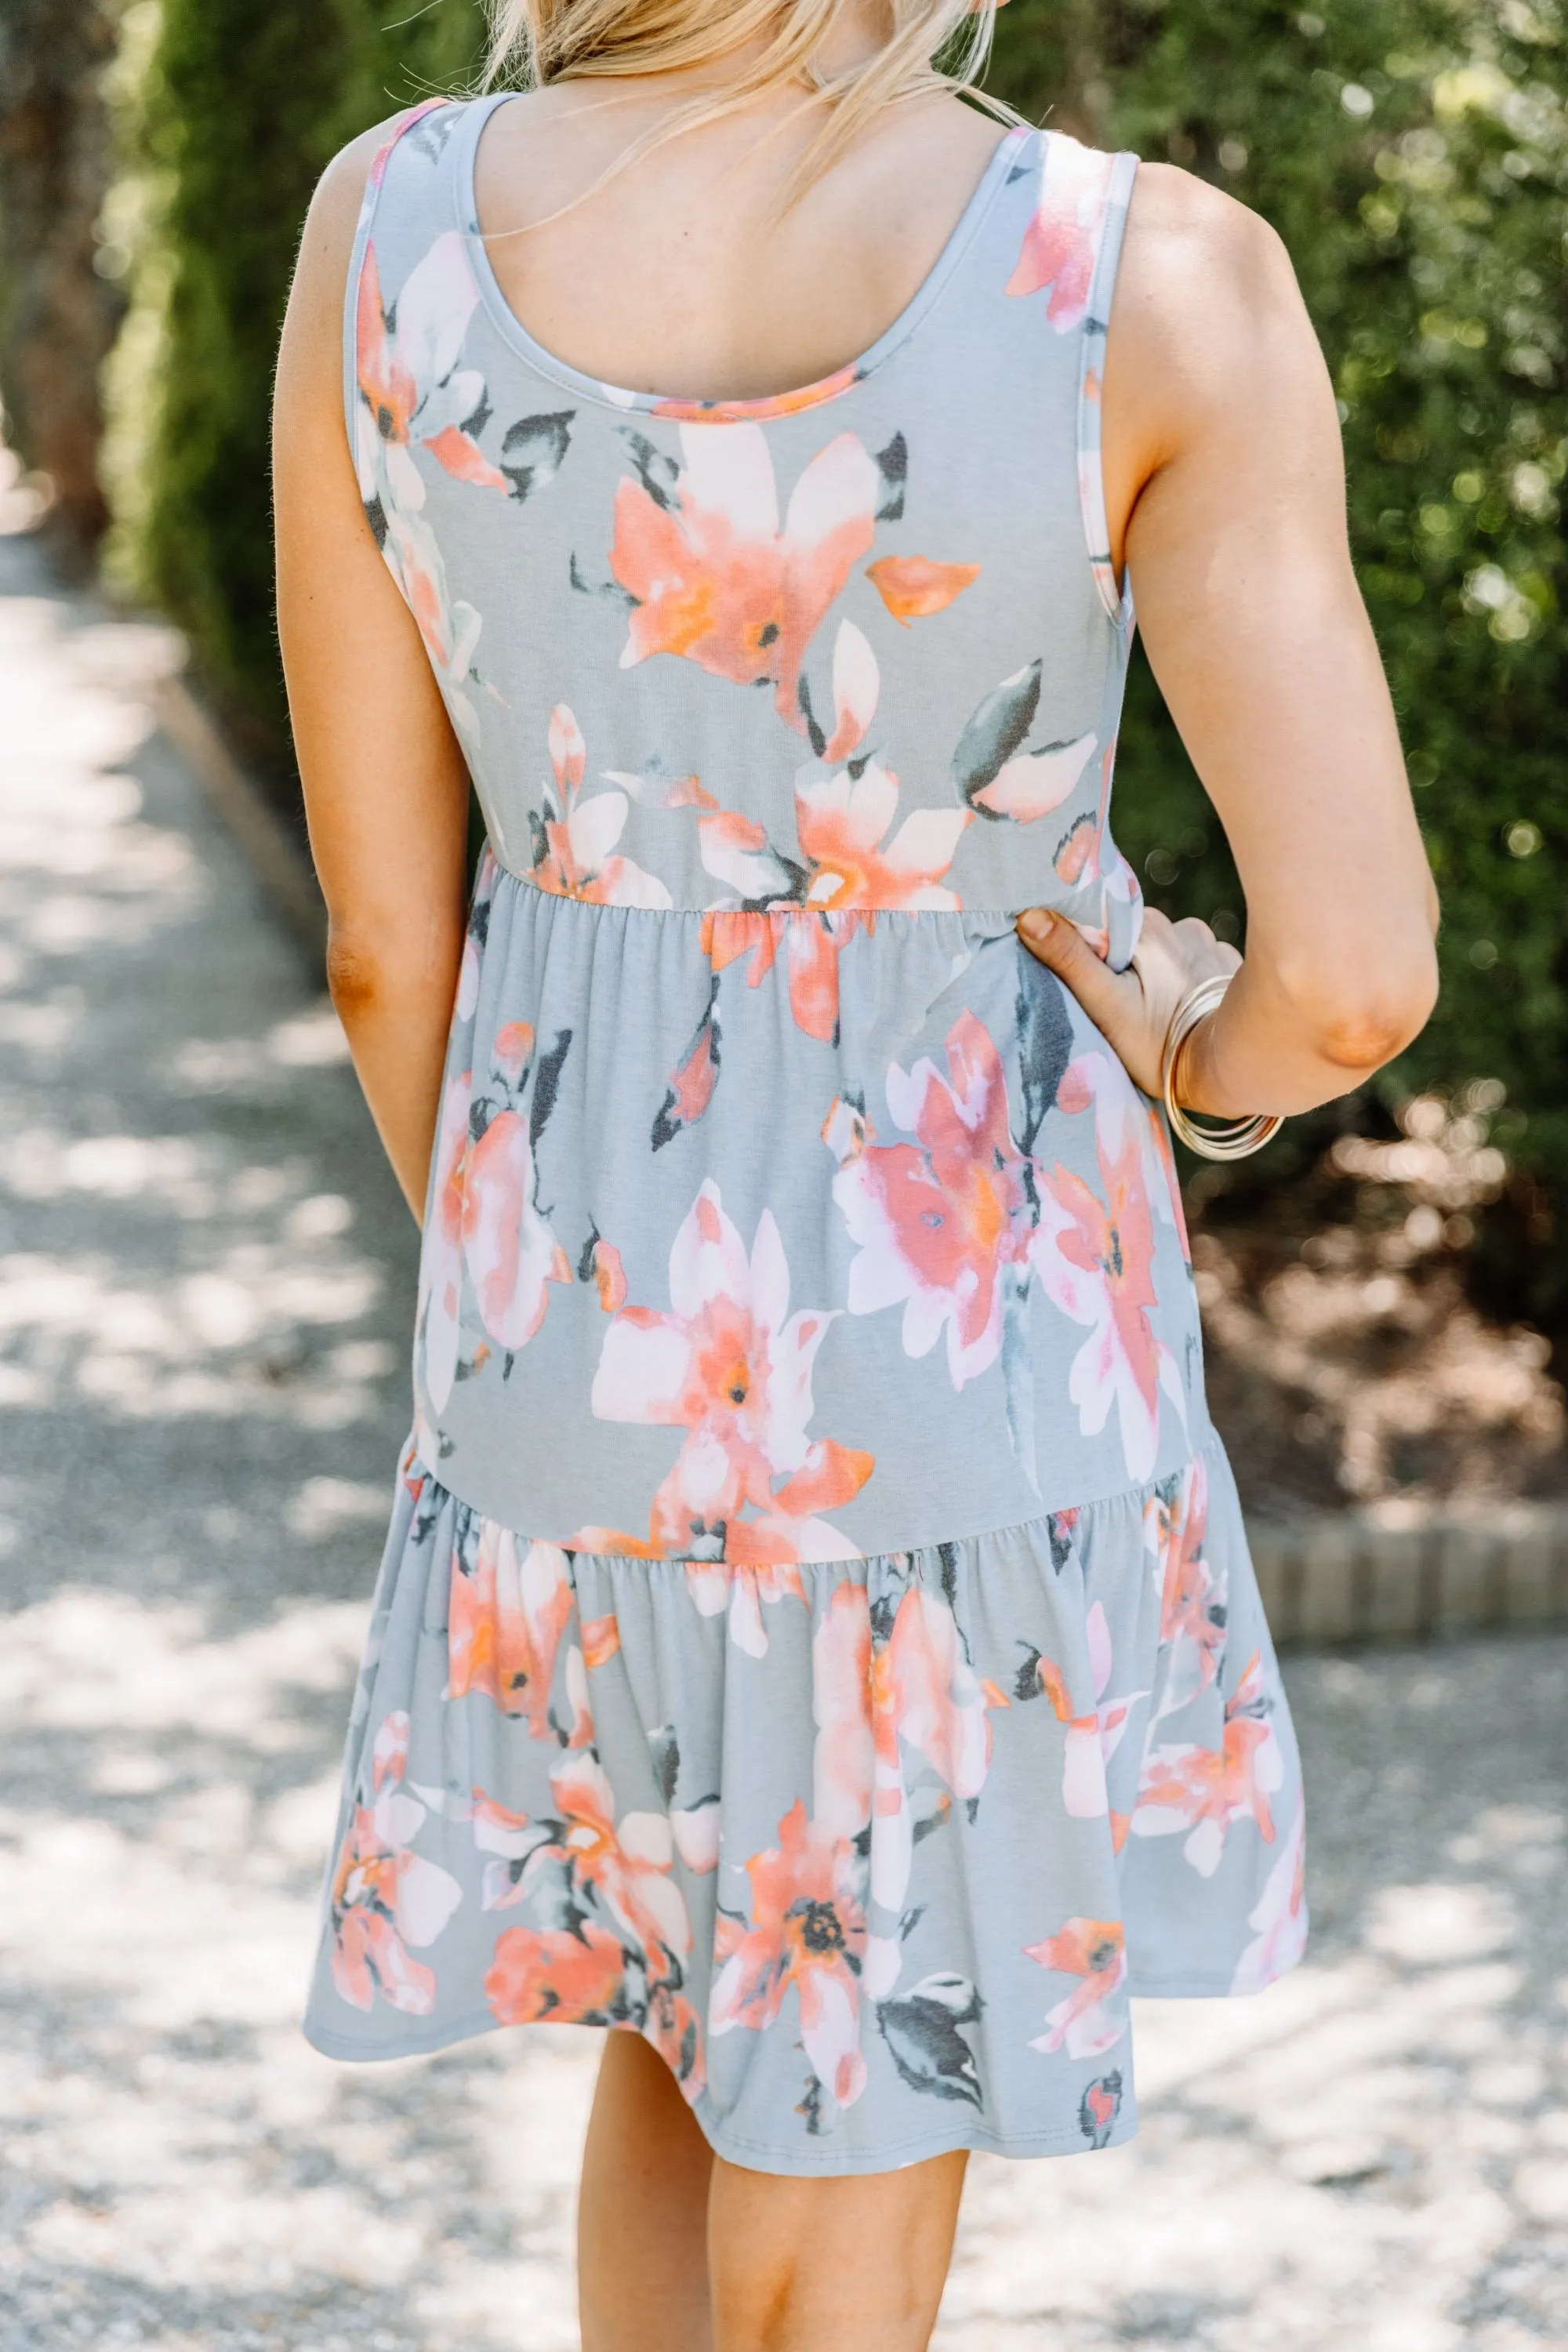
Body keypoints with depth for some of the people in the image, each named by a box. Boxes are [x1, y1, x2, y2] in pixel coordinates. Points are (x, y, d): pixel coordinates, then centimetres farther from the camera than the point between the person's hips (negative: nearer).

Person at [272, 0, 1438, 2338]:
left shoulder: (385, 225, -12)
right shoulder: (1156, 281, -21)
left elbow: (383, 933, -5)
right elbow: (1358, 979, -23)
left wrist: (521, 1316, 13)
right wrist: (1211, 1060, 2)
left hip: (598, 1322, 3)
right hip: (960, 1362, -3)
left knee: (689, 1995, 32)